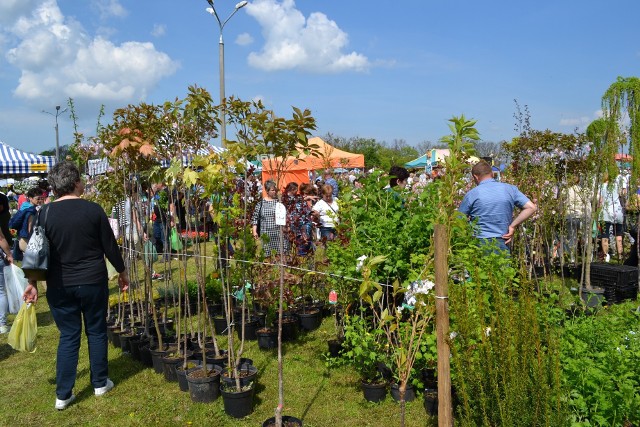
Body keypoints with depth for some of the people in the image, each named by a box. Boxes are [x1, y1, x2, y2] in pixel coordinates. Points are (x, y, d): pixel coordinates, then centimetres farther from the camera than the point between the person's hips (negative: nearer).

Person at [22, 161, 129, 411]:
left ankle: (63, 395, 15)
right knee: (96, 332, 13)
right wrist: (122, 272, 9)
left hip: (60, 286, 2)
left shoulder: (44, 213, -4)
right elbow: (110, 246, -4)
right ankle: (100, 383, 25)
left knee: (68, 336, 11)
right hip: (93, 282, -1)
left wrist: (33, 282, 13)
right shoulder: (93, 210, -9)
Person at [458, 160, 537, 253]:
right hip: (502, 244, 2)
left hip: (479, 243, -2)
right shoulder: (510, 189, 4)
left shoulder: (472, 194, -4)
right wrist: (512, 226, 0)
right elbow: (531, 207, -1)